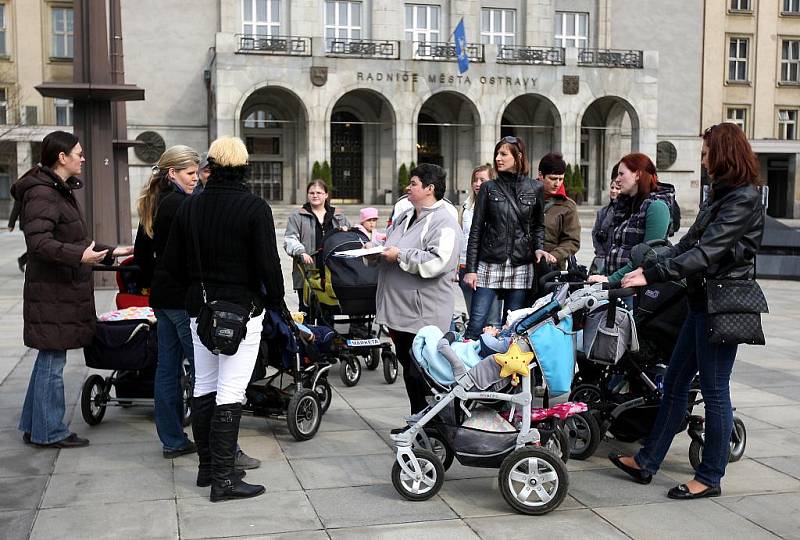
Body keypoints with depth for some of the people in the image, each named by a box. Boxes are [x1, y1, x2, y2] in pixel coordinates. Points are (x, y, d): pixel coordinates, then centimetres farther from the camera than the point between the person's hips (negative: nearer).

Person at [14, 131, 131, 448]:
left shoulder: (61, 191, 19)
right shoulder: (41, 194, -15)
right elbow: (39, 241, -27)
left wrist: (111, 252, 27)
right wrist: (79, 256, -36)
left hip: (64, 289, 11)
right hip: (51, 291, -11)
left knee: (49, 358, 16)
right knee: (53, 361, -3)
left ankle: (33, 427, 26)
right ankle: (49, 432, 7)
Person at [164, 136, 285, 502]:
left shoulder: (190, 206, 5)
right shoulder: (255, 208, -11)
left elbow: (172, 261, 8)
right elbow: (268, 263, -13)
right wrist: (276, 301, 1)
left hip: (199, 309, 6)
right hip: (241, 309, -6)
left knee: (203, 386, 15)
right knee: (230, 393, -5)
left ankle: (207, 467, 25)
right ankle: (223, 478, -3)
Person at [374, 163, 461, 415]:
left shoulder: (443, 222, -13)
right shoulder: (404, 218, 16)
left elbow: (437, 262, -26)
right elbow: (388, 247, 29)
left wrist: (400, 256, -19)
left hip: (424, 316, -9)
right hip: (399, 309, 9)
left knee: (421, 373, -4)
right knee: (409, 370, 17)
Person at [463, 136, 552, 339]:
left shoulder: (535, 188, 6)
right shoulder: (489, 188, 4)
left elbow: (538, 225, 16)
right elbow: (476, 230, 3)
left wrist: (538, 248, -5)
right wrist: (470, 269, -2)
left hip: (521, 267, 1)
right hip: (489, 265, -1)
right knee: (476, 322, -6)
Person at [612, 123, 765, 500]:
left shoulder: (744, 199, -15)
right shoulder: (722, 195, 16)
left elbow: (706, 252, -24)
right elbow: (688, 243, 14)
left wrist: (652, 276, -26)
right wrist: (648, 268, 3)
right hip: (704, 301, 10)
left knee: (714, 391, 0)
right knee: (674, 382, 13)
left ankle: (710, 478, 12)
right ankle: (647, 462, 22)